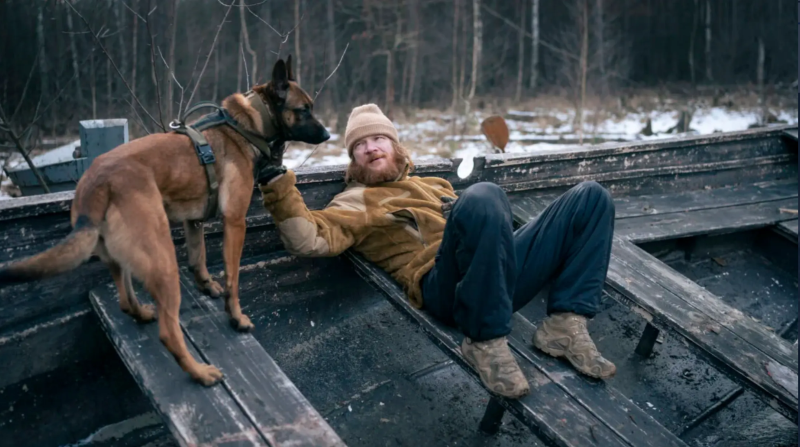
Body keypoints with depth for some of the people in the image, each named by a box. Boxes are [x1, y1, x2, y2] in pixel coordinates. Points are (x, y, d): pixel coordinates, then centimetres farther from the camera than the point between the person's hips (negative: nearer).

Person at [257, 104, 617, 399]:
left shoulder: (433, 184, 35)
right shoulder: (356, 201, 15)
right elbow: (309, 239, -3)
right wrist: (281, 195, -12)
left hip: (503, 272, 7)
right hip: (450, 287, -7)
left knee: (591, 198, 2)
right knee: (483, 196, -37)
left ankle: (566, 324, -10)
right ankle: (485, 341, -26)